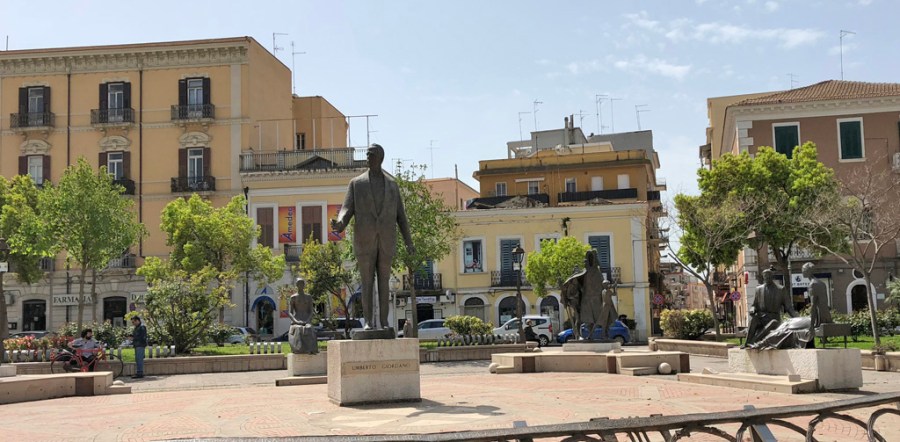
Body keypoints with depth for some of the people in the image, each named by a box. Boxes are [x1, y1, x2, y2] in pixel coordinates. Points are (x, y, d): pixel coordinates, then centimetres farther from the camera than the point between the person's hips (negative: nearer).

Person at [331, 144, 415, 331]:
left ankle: (384, 323, 5)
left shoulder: (392, 184, 11)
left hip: (386, 240, 1)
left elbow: (400, 215, 11)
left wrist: (409, 242, 6)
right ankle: (369, 322, 3)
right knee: (367, 282, -1)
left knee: (383, 282, 2)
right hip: (364, 240, -1)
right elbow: (347, 210, -3)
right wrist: (339, 224, -28)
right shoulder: (356, 183, 6)